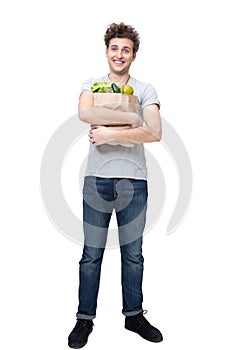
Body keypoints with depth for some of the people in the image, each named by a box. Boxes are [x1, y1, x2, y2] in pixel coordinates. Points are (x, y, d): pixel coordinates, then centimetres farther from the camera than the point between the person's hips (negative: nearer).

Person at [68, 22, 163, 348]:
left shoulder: (145, 90, 9)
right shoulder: (91, 85, 11)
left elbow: (155, 133, -8)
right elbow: (85, 114, -13)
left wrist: (111, 132, -13)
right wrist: (132, 117, -11)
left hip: (134, 181, 1)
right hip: (97, 178, 0)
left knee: (133, 254, 11)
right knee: (92, 253, 6)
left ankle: (134, 315, 29)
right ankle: (85, 318, 22)